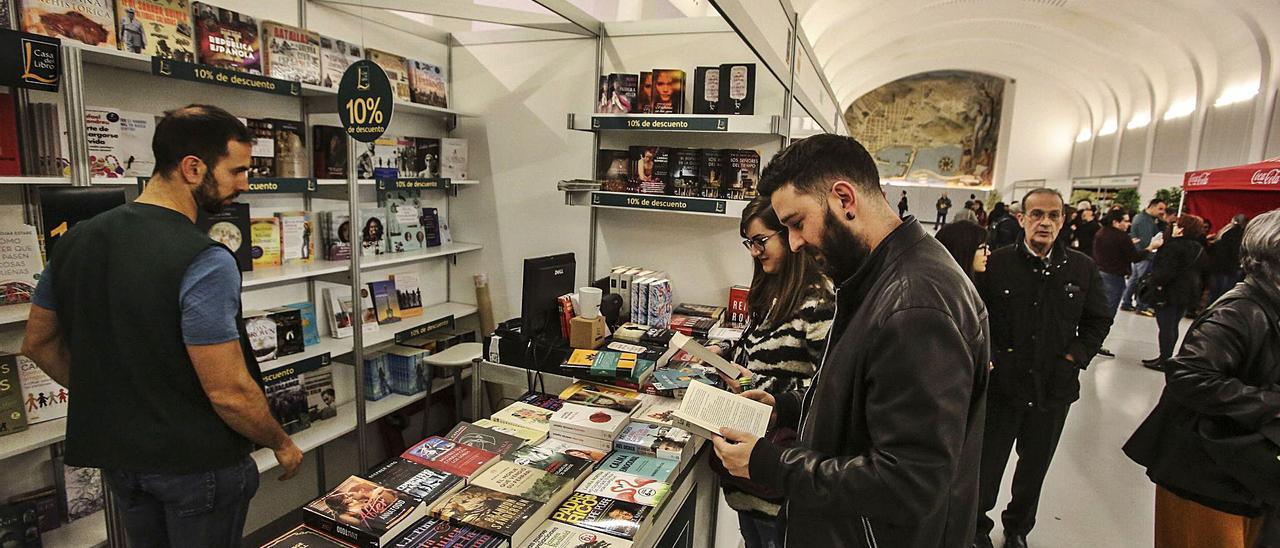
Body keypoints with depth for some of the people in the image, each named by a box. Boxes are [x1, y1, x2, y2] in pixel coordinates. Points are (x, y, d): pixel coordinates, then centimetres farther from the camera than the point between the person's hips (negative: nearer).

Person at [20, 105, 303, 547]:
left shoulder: (76, 240, -2)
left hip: (116, 455, 7)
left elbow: (38, 343, 10)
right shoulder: (204, 262, -27)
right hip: (197, 462, -7)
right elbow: (229, 391, -25)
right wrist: (282, 444, -10)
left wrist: (111, 401, 17)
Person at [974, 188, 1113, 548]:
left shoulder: (1083, 269, -1)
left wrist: (1074, 357, -4)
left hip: (1054, 388, 3)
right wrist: (988, 357, -13)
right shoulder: (996, 264, -9)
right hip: (1001, 384, -3)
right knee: (988, 463, 9)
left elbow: (1099, 320, 8)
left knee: (1035, 465, 20)